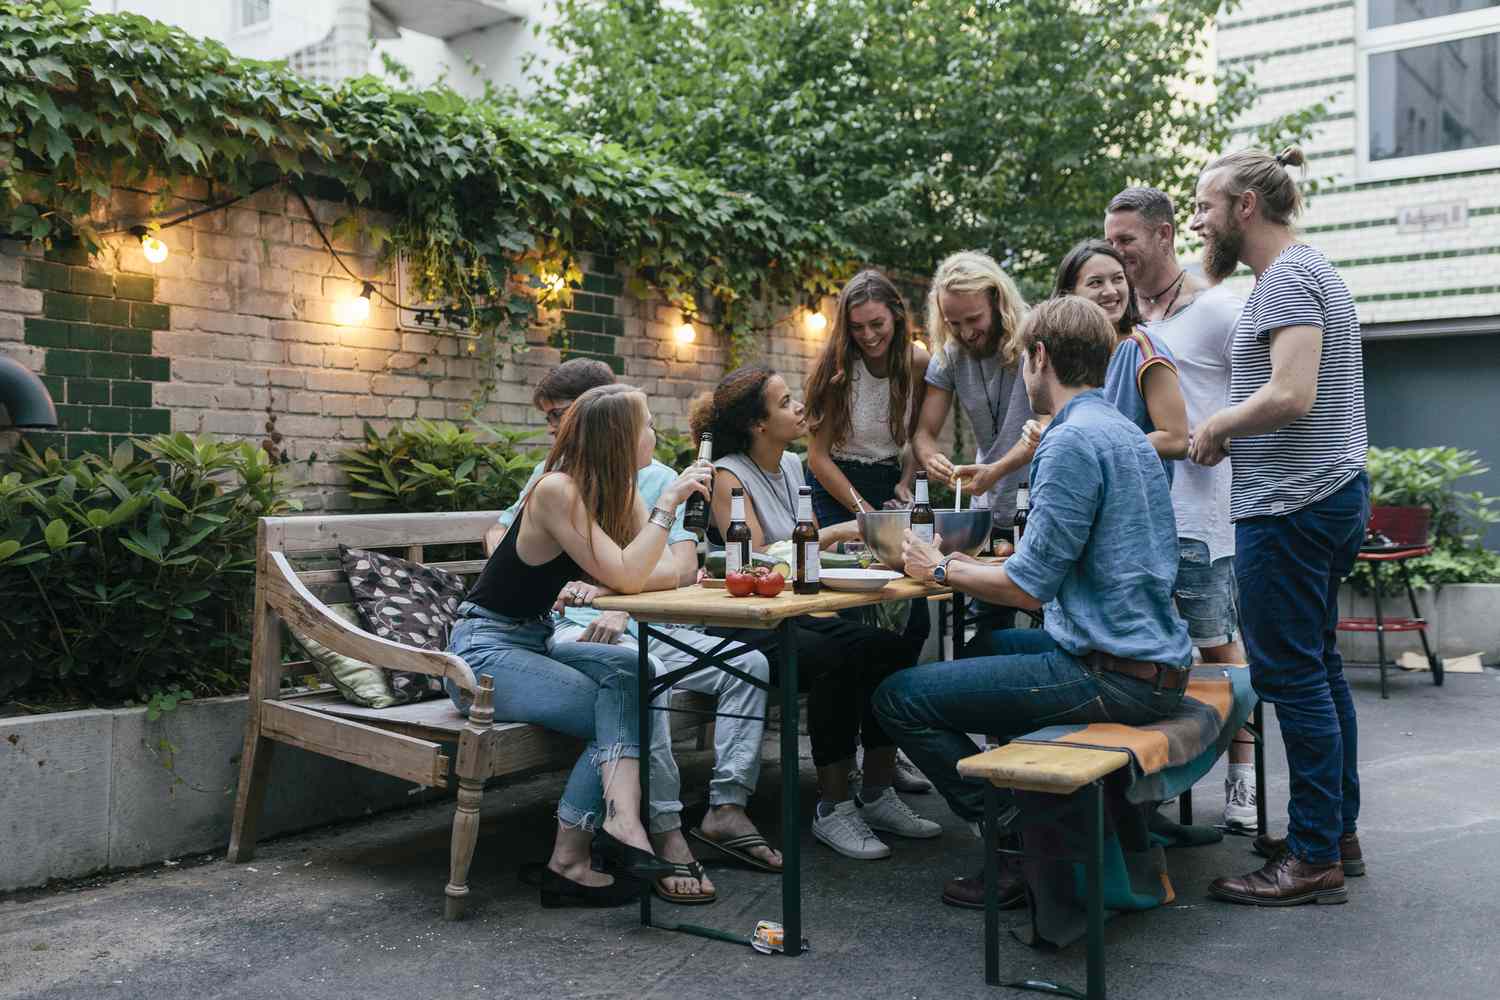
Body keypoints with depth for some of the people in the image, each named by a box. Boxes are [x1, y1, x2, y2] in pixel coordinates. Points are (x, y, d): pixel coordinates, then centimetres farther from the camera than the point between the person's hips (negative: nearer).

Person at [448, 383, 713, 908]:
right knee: (619, 713, -18)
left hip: (537, 643, 7)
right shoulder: (557, 490, -22)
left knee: (625, 670, -20)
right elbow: (625, 577, -29)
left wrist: (597, 584, -26)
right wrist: (668, 500, -26)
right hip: (483, 651, -7)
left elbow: (668, 572, -8)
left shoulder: (618, 491, 3)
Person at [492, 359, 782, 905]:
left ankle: (727, 808, -13)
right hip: (571, 627, -3)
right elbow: (500, 534, 26)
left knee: (748, 664, -16)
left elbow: (684, 566, -3)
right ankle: (665, 832, -32)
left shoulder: (656, 478, 11)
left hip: (645, 625, 3)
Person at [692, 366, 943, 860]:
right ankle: (833, 807, -18)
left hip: (796, 612, 7)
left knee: (889, 648, -16)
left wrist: (861, 533, 3)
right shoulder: (728, 476, -9)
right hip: (744, 626, -7)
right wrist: (834, 533, -18)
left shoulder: (792, 466, 14)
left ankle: (877, 795, -6)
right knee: (835, 658, -31)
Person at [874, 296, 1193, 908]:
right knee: (984, 646, 32)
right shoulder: (1126, 432, 15)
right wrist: (974, 566, 21)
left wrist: (941, 570, -3)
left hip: (1113, 676, -10)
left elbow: (1030, 586, -20)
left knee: (898, 698, -7)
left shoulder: (1072, 440, -17)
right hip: (1156, 658, 10)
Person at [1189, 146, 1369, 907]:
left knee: (1292, 676, -5)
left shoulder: (1288, 279, -14)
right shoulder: (1309, 273, 18)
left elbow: (1290, 395, -26)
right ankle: (1337, 832, 26)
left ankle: (1314, 858, 4)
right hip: (1329, 494, 11)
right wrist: (1228, 433, 12)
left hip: (1290, 506, -11)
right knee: (1318, 667, 15)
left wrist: (1216, 427, -11)